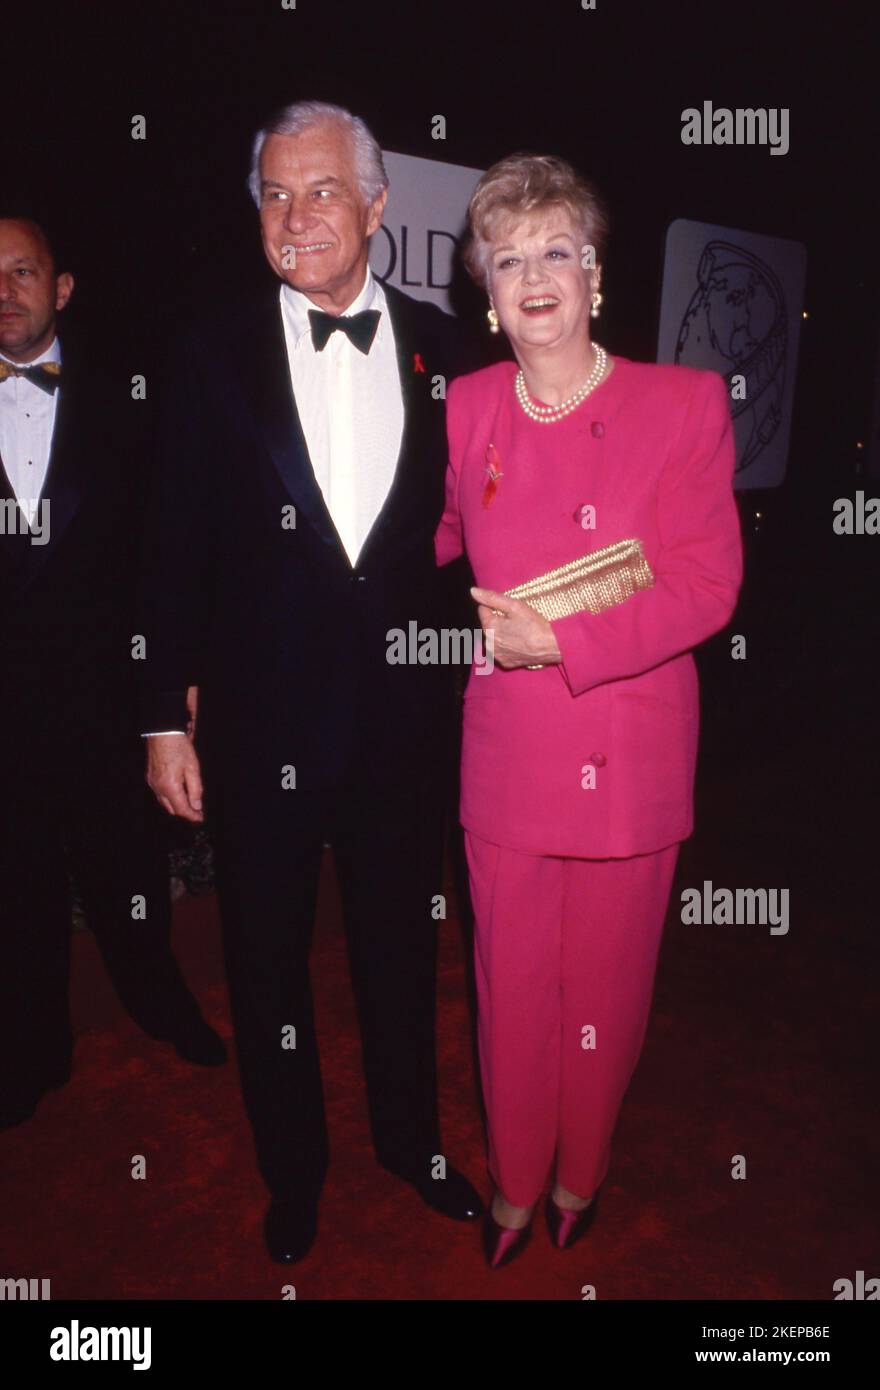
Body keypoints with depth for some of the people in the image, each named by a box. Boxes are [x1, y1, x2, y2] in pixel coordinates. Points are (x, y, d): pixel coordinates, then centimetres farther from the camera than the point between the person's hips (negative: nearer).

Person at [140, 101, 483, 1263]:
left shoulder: (441, 348, 1)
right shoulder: (216, 353, -3)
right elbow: (177, 548, -3)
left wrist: (465, 659, -1)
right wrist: (168, 718, -4)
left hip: (406, 718, 2)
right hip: (261, 720, -1)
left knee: (403, 945, 18)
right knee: (268, 959, 15)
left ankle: (410, 1137, 45)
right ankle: (293, 1169, 40)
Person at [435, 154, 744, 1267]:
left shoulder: (686, 404, -5)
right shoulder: (464, 407, 4)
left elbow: (707, 588, -11)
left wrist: (559, 640, -17)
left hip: (629, 760, -1)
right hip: (505, 754, 2)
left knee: (606, 986, 14)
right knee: (511, 986, 13)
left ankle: (581, 1174, 43)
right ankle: (515, 1183, 39)